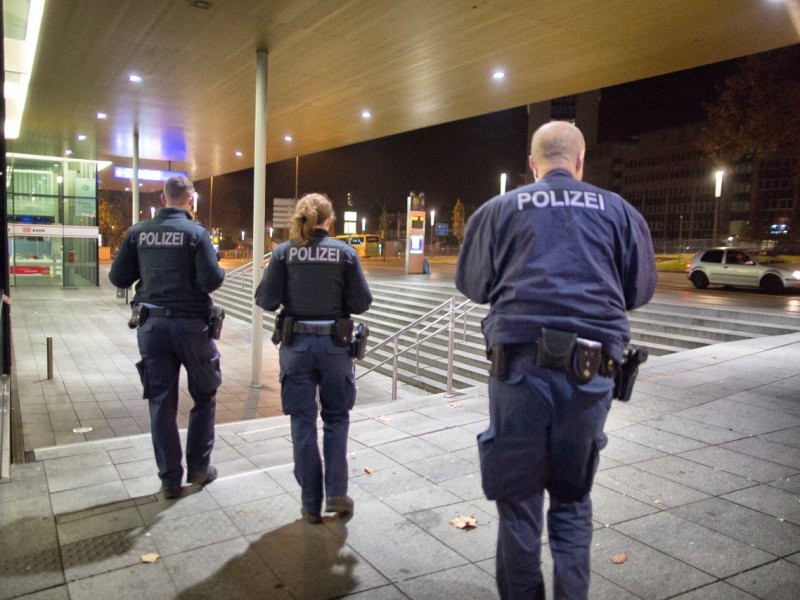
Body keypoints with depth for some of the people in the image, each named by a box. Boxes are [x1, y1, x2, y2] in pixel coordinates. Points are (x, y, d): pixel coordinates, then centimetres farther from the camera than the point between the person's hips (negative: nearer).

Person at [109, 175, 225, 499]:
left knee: (161, 402, 9)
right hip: (190, 323, -3)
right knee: (204, 395, 15)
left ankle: (170, 478, 15)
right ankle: (198, 468, 20)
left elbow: (118, 278, 6)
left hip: (151, 324, 3)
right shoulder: (196, 232, -8)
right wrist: (221, 272, 6)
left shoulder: (138, 232, 4)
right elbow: (211, 281, -15)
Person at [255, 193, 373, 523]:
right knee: (336, 417, 17)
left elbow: (266, 300, -6)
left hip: (296, 344, 1)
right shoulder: (344, 252, -3)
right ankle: (337, 492, 11)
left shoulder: (284, 252, -2)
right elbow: (361, 302, -5)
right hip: (334, 344, 0)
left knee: (303, 422, 9)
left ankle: (311, 504, 16)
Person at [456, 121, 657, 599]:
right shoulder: (619, 210, 9)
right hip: (591, 371, 2)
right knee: (572, 499, 16)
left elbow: (472, 284, 11)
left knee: (518, 498, 10)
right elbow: (641, 289, 14)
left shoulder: (501, 209, 6)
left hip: (521, 364, -1)